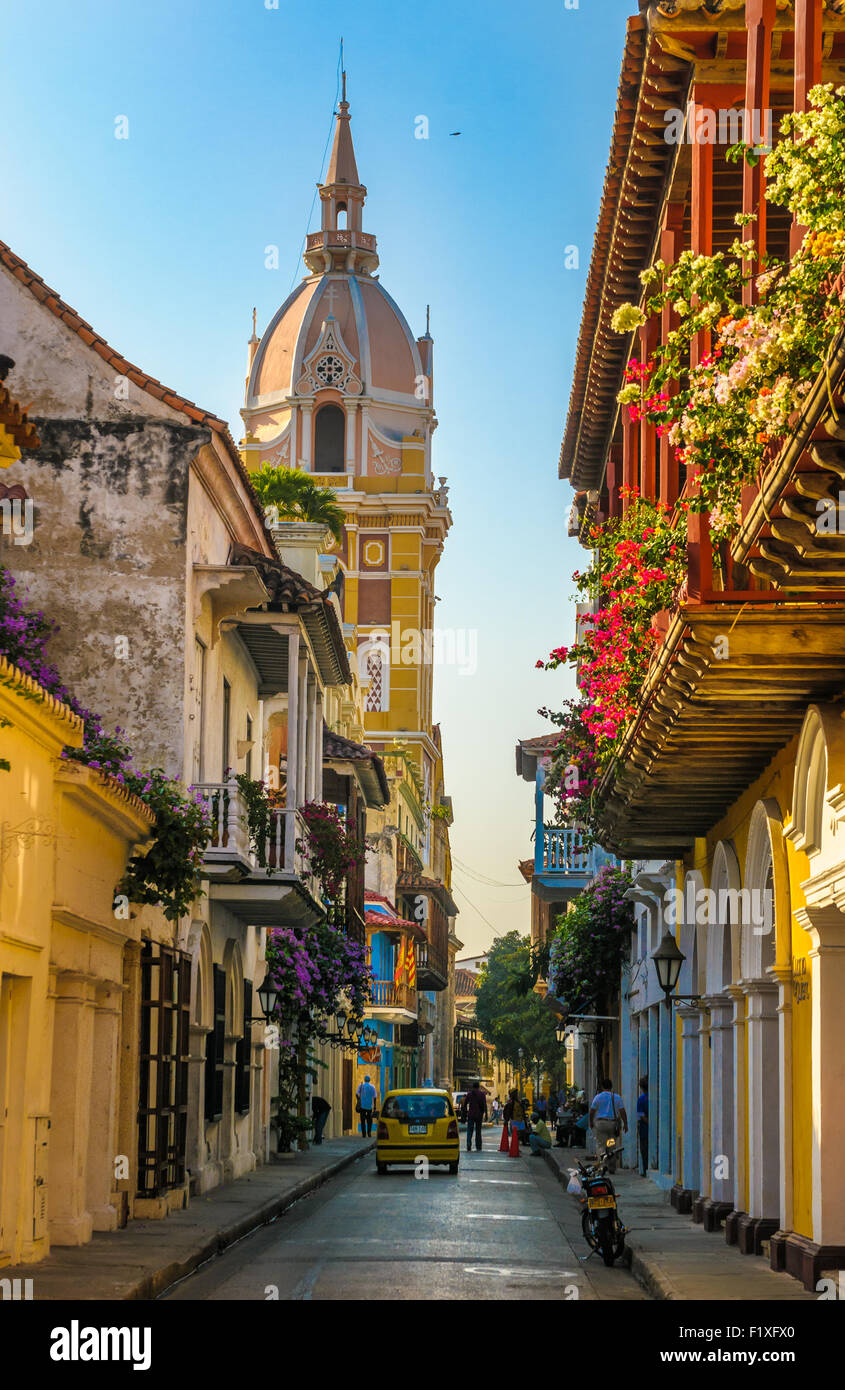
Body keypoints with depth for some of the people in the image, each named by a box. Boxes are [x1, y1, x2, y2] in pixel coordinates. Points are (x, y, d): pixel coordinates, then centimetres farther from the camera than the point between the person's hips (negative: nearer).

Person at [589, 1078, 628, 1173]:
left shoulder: (598, 1097, 0)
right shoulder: (617, 1097, 5)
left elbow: (592, 1111, 2)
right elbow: (622, 1112, 2)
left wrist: (591, 1122, 15)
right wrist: (625, 1124, 6)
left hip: (600, 1123, -2)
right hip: (613, 1123, 2)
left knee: (600, 1145, -3)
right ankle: (612, 1168, 12)